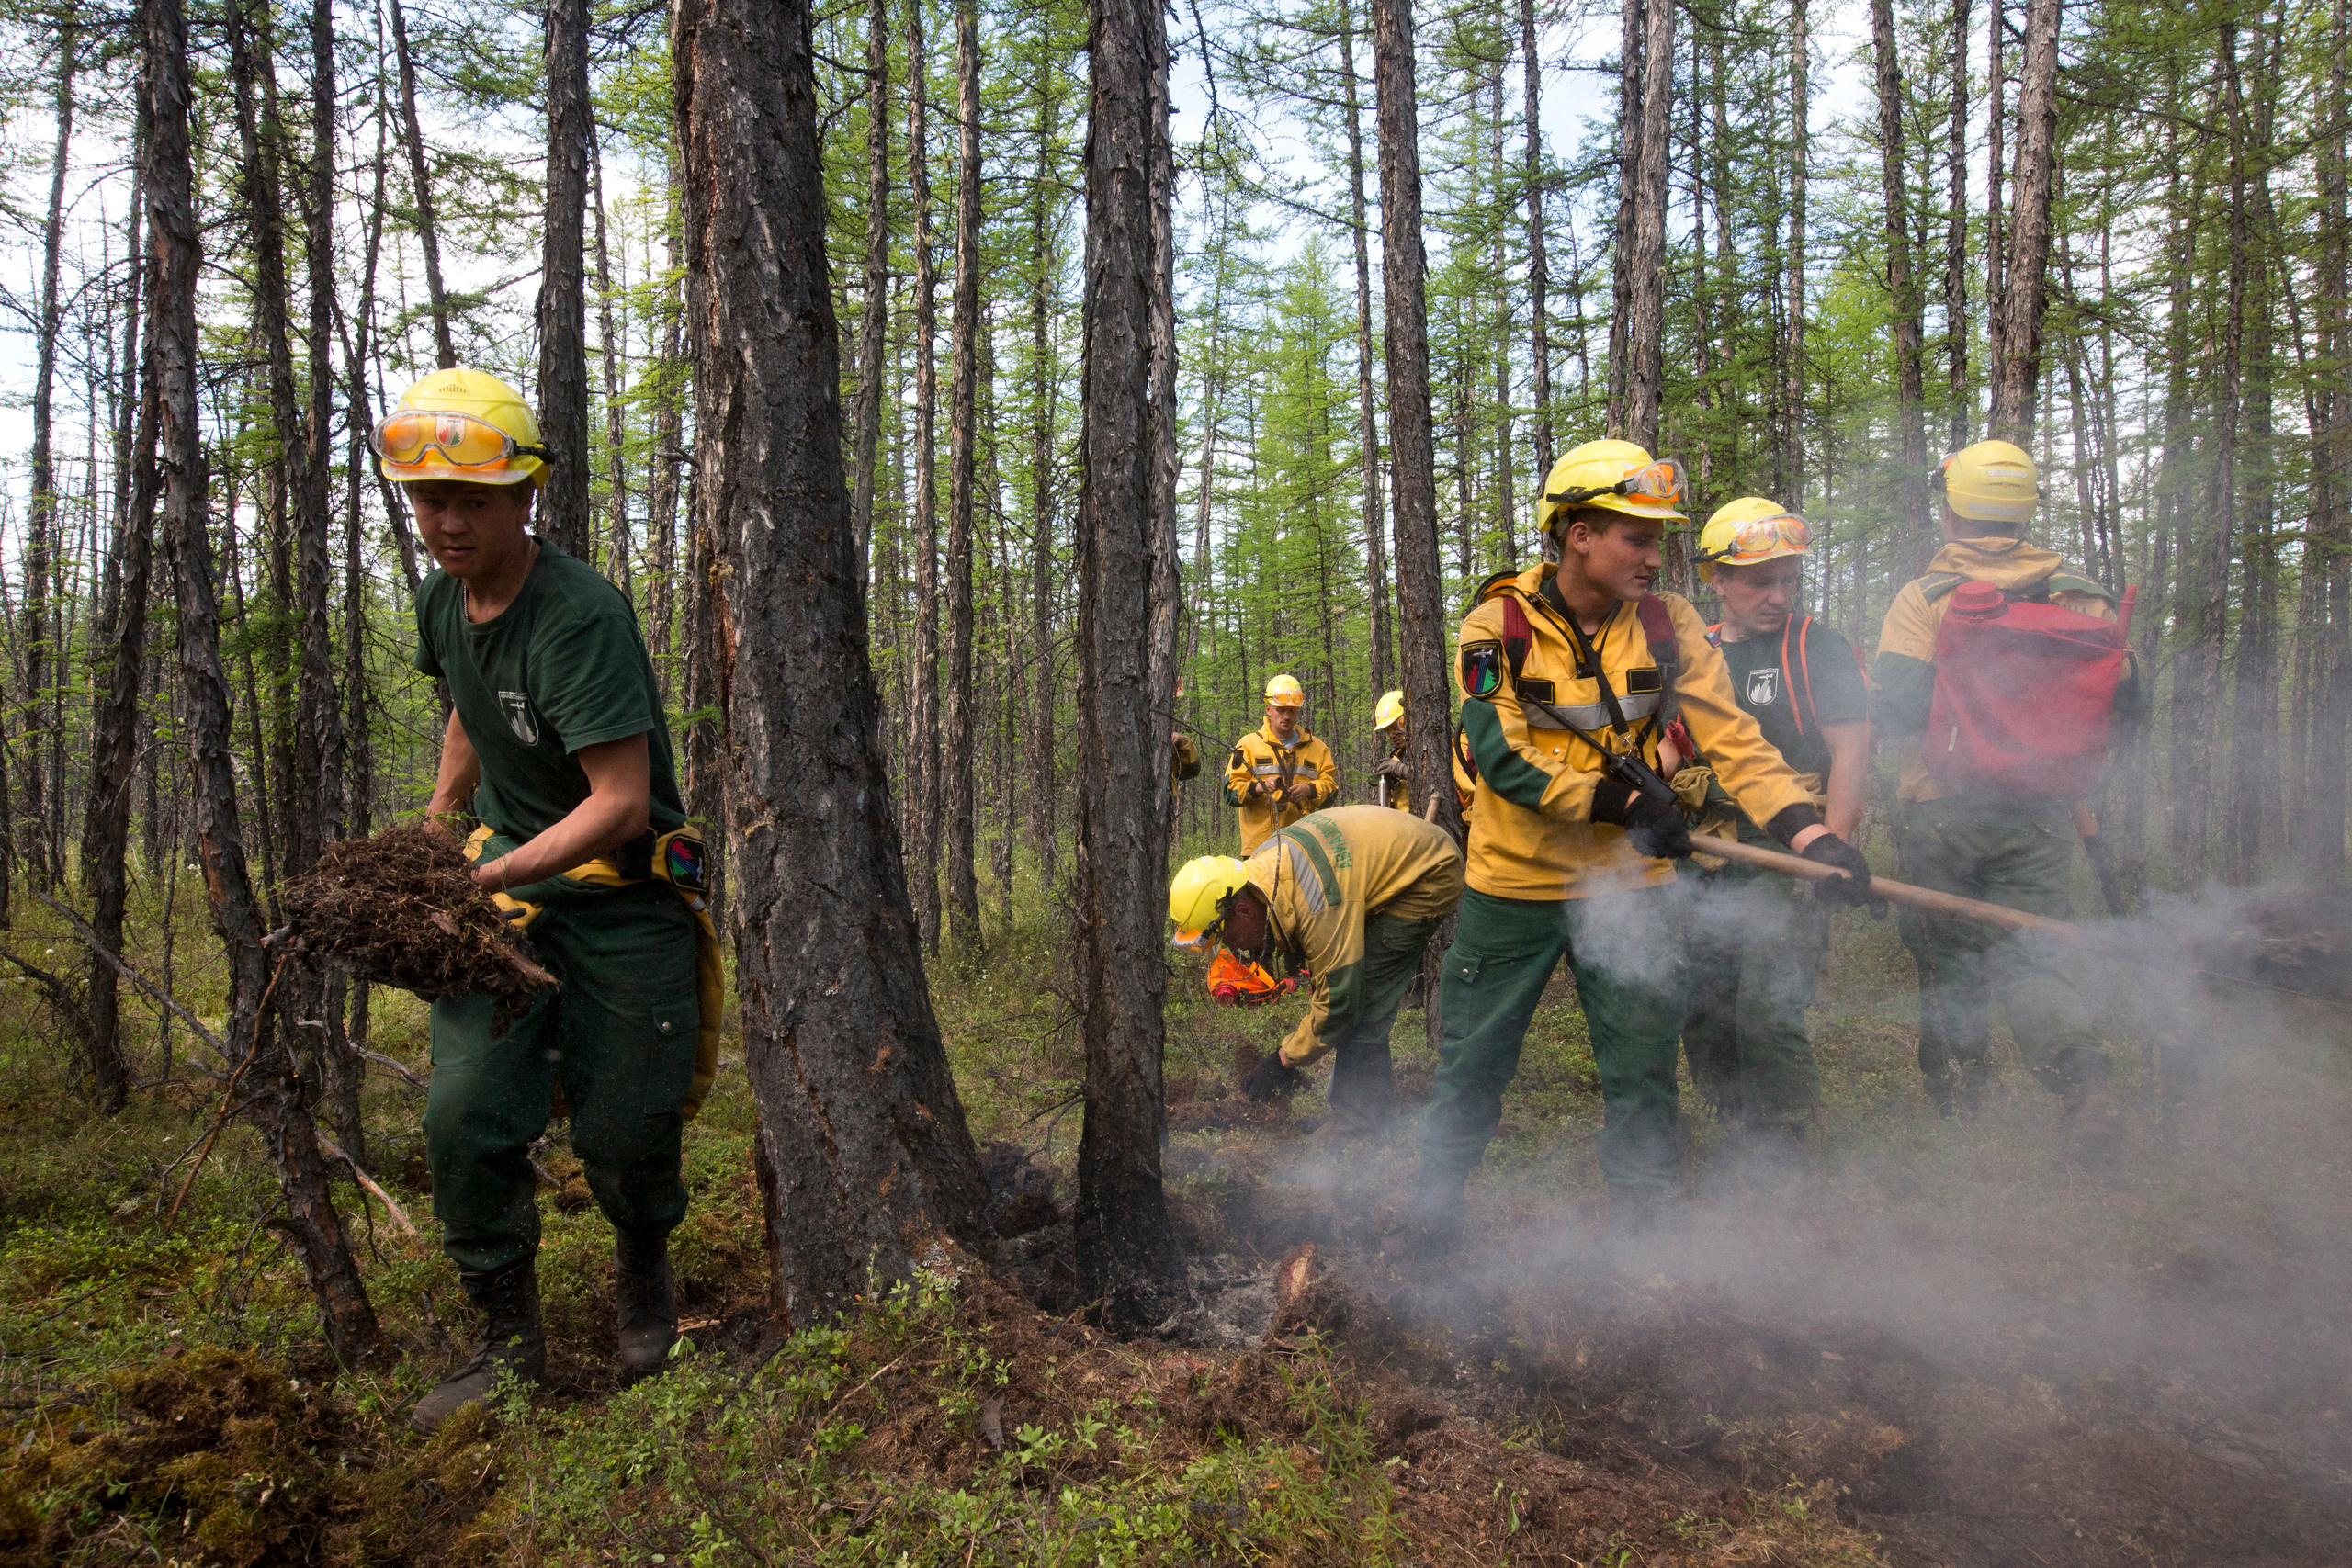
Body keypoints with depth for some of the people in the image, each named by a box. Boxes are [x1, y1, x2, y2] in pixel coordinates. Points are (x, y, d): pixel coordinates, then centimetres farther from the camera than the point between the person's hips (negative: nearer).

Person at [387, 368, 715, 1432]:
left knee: (623, 1131, 0)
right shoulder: (444, 600, 5)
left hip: (622, 895, -6)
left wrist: (487, 878, -26)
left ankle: (644, 1264, 34)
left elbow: (621, 803, -25)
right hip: (503, 876, 6)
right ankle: (509, 1340, 10)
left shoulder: (580, 616, -22)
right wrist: (436, 825, 23)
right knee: (465, 1113, -7)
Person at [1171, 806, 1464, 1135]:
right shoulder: (1261, 865, -8)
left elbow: (1340, 1001, -28)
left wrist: (1285, 1061, -16)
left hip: (1430, 877, -10)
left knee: (1362, 999, -15)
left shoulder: (1317, 906, -36)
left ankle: (1357, 1122, -8)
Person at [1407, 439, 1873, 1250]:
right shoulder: (1498, 627, -10)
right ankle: (1435, 1200, 29)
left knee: (1642, 1068, 9)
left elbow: (1732, 736, -10)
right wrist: (1618, 800, -25)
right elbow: (1500, 754, -18)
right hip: (1514, 885, -2)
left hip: (1631, 886, 2)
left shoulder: (1667, 623, -2)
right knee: (1472, 1056, 10)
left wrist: (1813, 833, -23)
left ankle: (1641, 1215, 26)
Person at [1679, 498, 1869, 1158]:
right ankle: (1751, 1141, 26)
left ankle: (1781, 1162, 6)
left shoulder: (1819, 649, -2)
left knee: (1767, 1021, -10)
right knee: (1703, 1023, 9)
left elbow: (1851, 753, -7)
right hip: (1710, 868, 6)